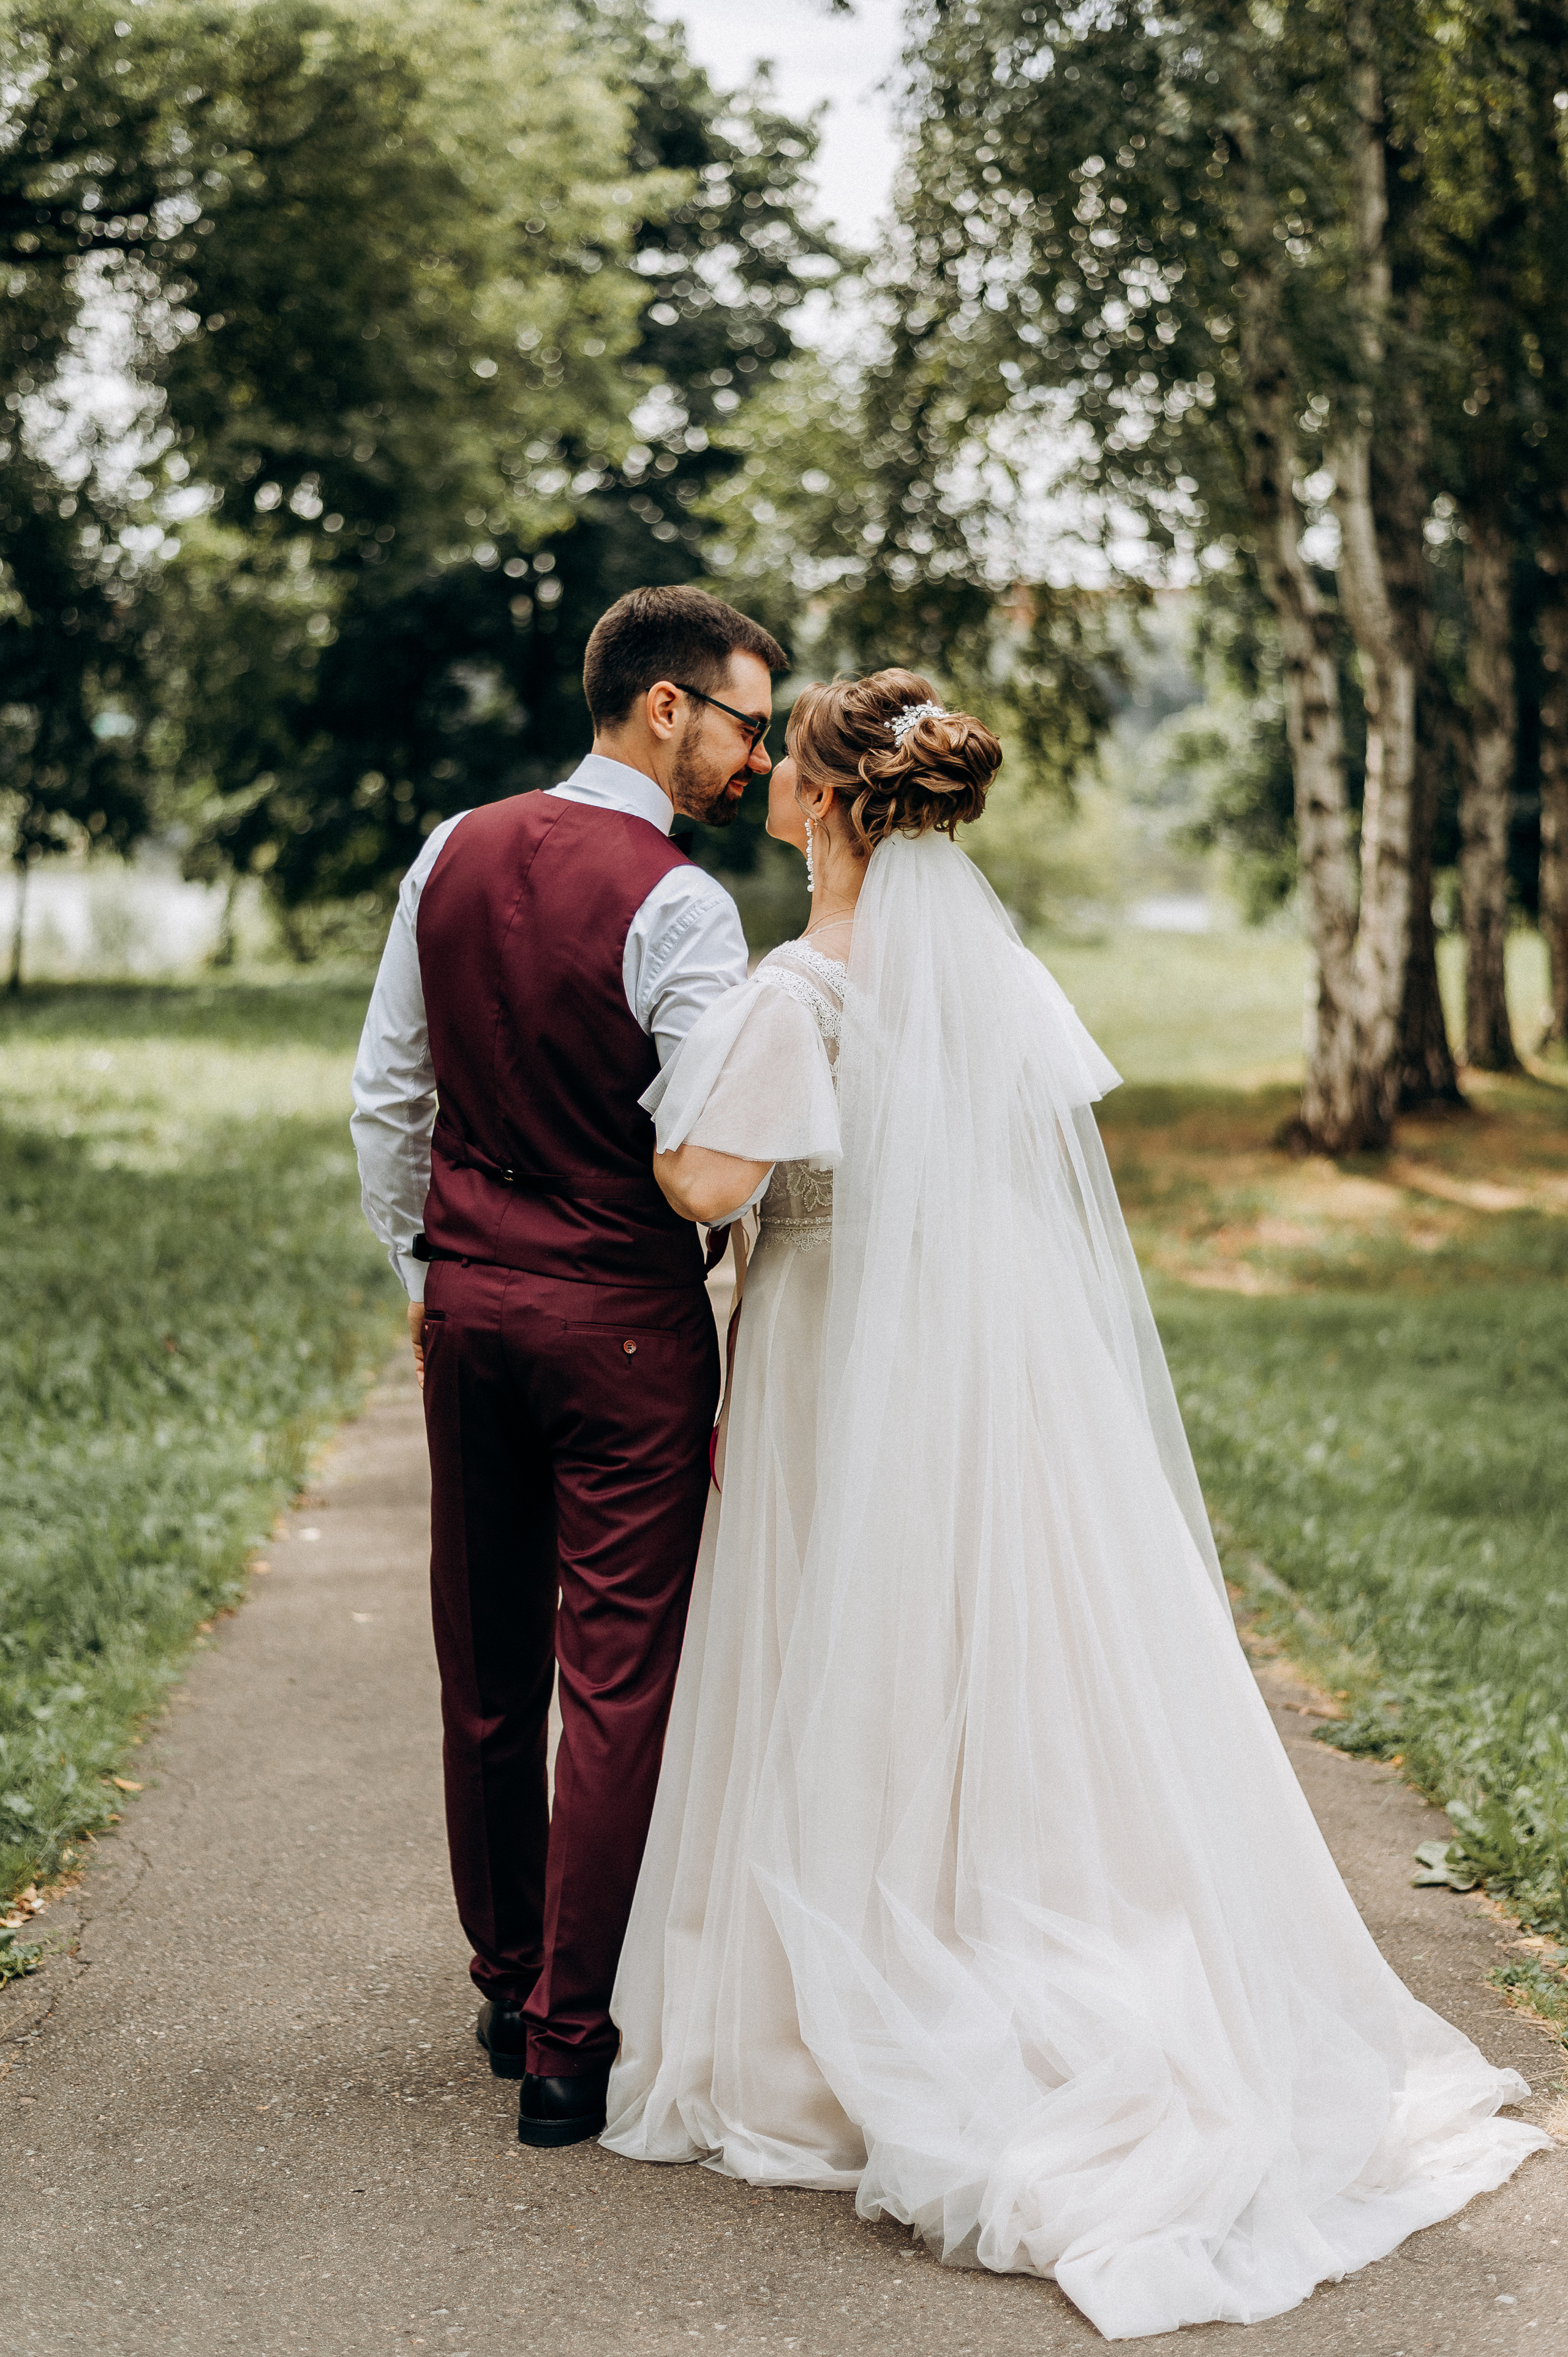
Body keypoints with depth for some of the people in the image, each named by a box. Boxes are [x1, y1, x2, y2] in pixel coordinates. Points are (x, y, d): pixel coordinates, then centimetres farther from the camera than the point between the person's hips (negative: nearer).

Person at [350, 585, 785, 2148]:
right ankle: (571, 2046, 7)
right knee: (618, 1682, 1)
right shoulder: (676, 905, -15)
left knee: (486, 1671, 16)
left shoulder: (451, 859, 5)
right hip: (622, 1318, -6)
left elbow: (387, 1097, 11)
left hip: (469, 1302, 7)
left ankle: (507, 1992, 32)